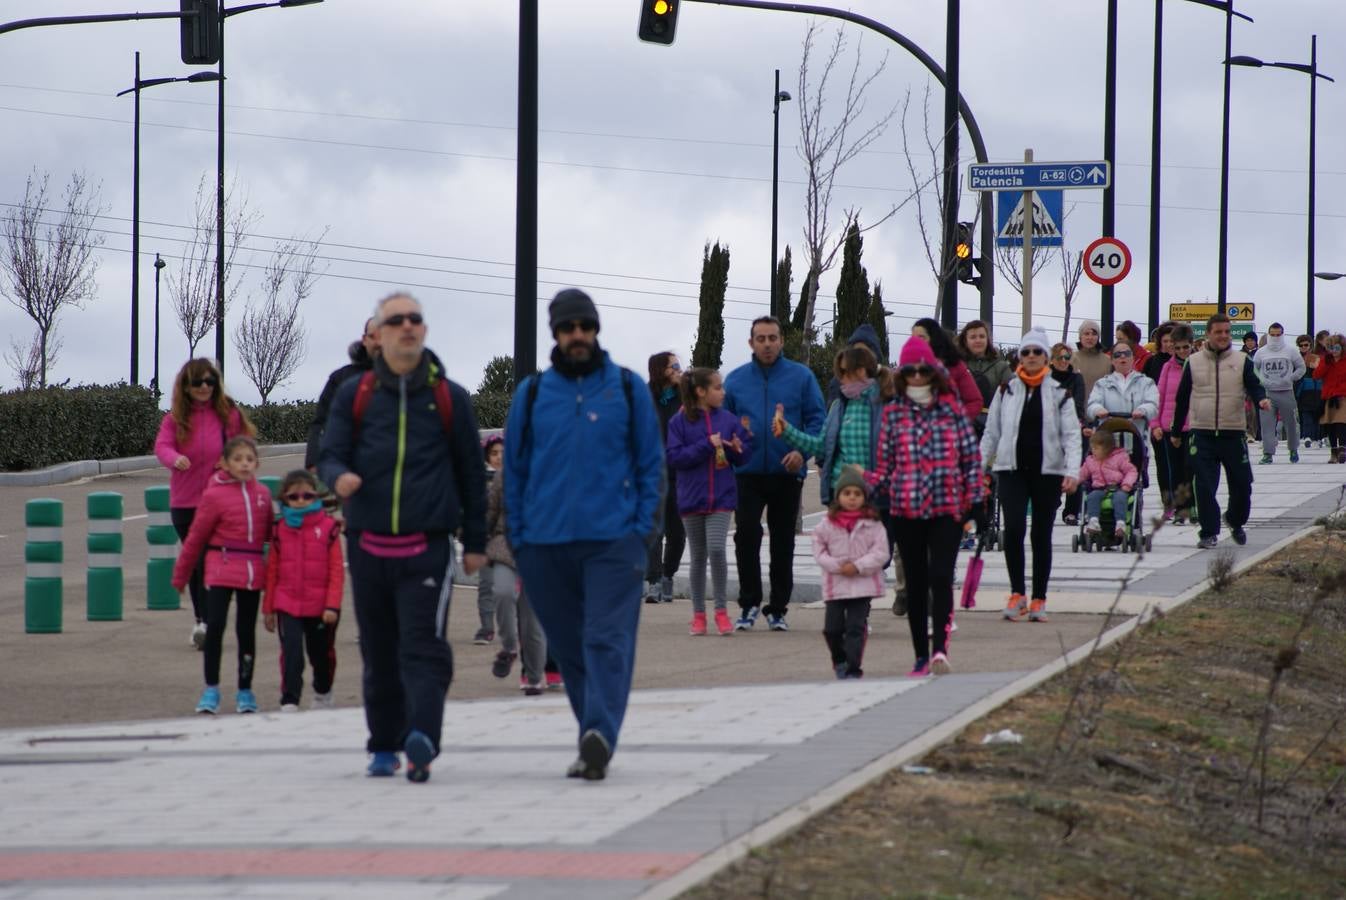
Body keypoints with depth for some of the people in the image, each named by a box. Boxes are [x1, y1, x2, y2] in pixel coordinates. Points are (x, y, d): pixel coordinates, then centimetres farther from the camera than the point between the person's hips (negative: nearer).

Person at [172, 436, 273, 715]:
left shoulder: (263, 494, 5)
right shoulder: (214, 495, -7)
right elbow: (196, 536, -1)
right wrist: (181, 575, 4)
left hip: (253, 571, 4)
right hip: (221, 569, -4)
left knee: (247, 630, 10)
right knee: (215, 626, -9)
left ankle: (245, 691, 18)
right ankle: (211, 690, -1)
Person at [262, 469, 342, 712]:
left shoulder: (328, 527, -6)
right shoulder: (280, 530, 2)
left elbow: (337, 569, -7)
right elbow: (272, 570, 6)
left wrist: (332, 605, -13)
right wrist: (268, 608, 7)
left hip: (321, 607, 0)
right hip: (287, 606, 0)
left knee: (322, 654, 16)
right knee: (291, 655, -11)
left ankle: (322, 696, 39)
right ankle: (289, 703, -9)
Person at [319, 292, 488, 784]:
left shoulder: (449, 398, 7)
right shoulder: (354, 395, 9)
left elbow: (472, 472, 13)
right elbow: (329, 456, 5)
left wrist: (475, 542, 13)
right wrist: (338, 477, -20)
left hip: (427, 547, -2)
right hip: (369, 545, 2)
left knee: (424, 648, -15)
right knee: (379, 652, 9)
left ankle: (422, 737, -27)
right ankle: (384, 746, 21)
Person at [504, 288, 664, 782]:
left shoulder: (628, 389, 5)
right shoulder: (532, 394, 9)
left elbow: (651, 463, 8)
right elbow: (514, 468, 14)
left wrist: (643, 528, -2)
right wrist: (518, 537, 7)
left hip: (614, 540, -3)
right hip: (547, 544, 3)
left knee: (607, 640, -15)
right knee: (570, 648, 7)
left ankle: (600, 735, -26)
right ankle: (595, 743, 17)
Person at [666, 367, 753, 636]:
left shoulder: (728, 419, 4)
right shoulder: (680, 422, -3)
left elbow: (746, 454, 11)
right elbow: (674, 457, -11)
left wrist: (738, 449, -11)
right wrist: (707, 446, -17)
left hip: (721, 497, 0)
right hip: (691, 499, 0)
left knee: (717, 549, -14)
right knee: (698, 557, 8)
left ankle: (721, 611, -4)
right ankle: (698, 614, 17)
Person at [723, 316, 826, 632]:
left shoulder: (801, 377, 1)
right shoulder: (735, 380, 6)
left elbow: (816, 419, -1)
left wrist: (802, 451, -15)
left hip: (787, 473, 0)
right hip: (748, 473, 0)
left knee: (783, 541, 8)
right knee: (746, 535, -12)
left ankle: (778, 608, 16)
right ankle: (749, 603, -2)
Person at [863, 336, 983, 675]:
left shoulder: (952, 410, 4)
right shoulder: (893, 414, 7)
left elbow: (971, 456, 5)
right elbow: (886, 465, 8)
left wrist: (973, 500, -2)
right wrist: (866, 481, -12)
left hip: (947, 507, -2)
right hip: (905, 510, 2)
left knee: (941, 577, -14)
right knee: (915, 581, 7)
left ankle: (940, 648, -19)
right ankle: (921, 655, 15)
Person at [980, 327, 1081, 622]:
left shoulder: (1059, 393, 3)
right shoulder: (1007, 391, 7)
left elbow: (1071, 435, -2)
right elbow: (991, 433, 11)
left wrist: (1072, 472, -14)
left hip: (1048, 471, 0)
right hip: (1012, 469, 0)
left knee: (1042, 535, 5)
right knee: (1013, 528, -16)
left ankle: (1039, 599, 13)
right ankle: (1017, 593, -6)